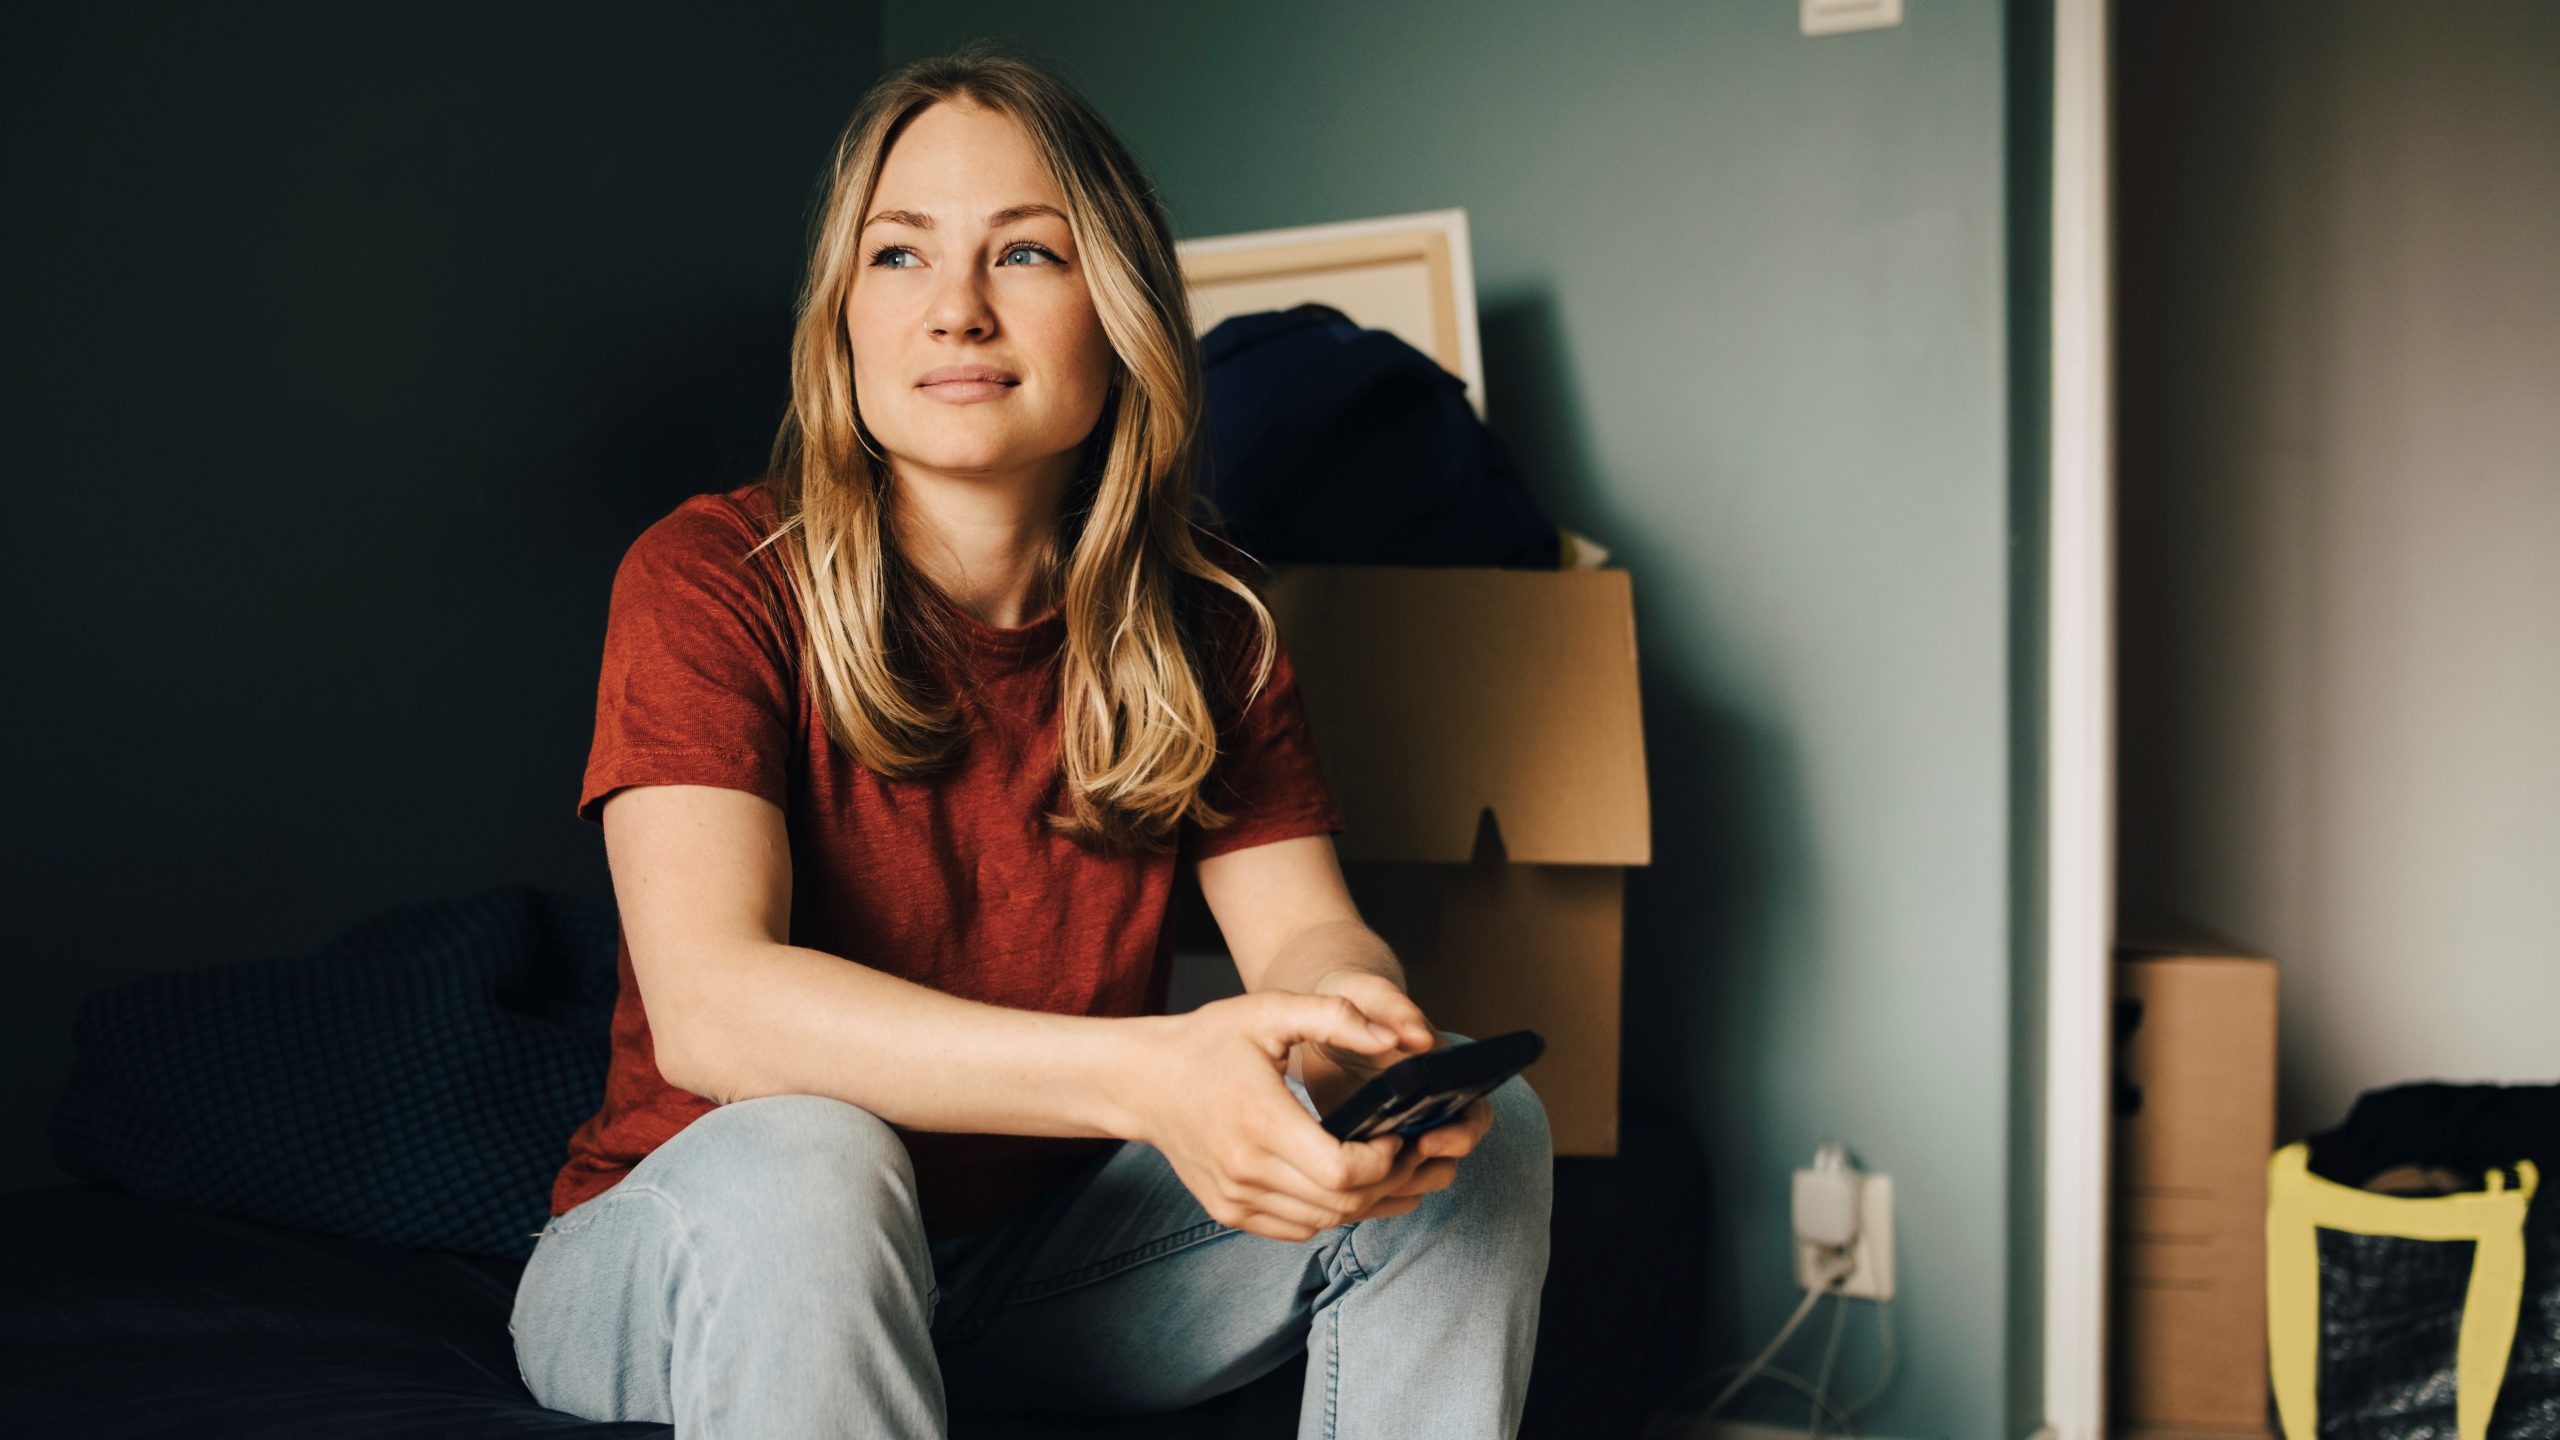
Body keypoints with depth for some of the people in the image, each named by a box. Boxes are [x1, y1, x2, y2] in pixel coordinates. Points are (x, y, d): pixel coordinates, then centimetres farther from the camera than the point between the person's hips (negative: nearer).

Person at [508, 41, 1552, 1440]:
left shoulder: (1202, 614, -1)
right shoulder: (709, 578, -16)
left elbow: (1302, 925, -8)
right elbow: (708, 1002, -30)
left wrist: (1356, 1028, -36)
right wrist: (1148, 1075, -45)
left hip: (1039, 1265, 4)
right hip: (699, 1265, -4)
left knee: (1483, 1131, -13)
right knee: (797, 1161, -39)